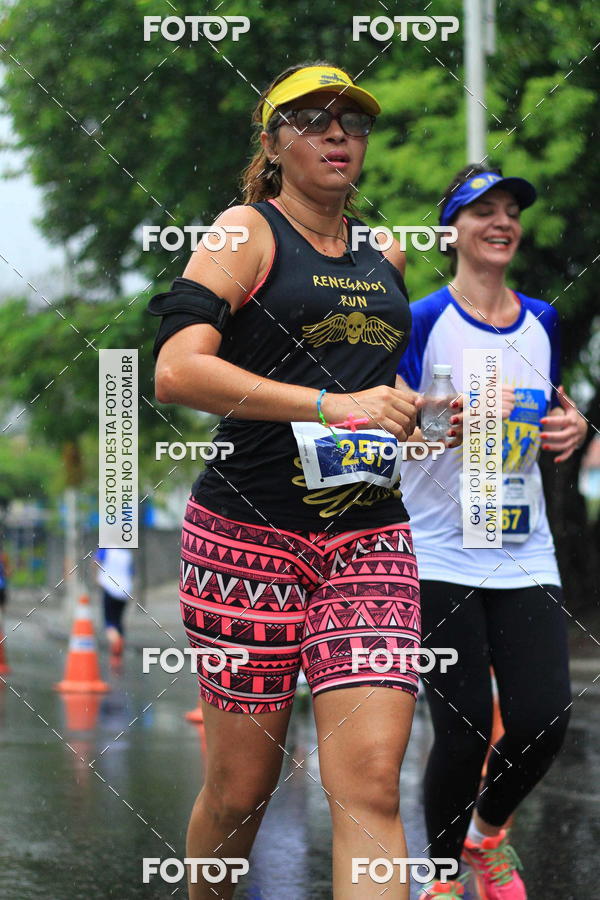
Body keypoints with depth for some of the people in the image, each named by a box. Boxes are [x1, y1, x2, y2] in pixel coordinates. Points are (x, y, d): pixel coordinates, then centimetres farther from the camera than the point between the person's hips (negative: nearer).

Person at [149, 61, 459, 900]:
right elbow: (175, 369, -17)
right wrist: (332, 404, -21)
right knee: (242, 785, 3)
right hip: (250, 534, -4)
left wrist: (420, 417, 16)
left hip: (370, 539, 4)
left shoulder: (385, 256, 16)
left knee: (371, 782, -11)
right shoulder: (247, 231, -2)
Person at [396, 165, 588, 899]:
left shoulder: (541, 322, 11)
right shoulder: (423, 321, -4)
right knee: (463, 730, -9)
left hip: (524, 555, 4)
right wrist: (448, 421, -25)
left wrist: (569, 427, 1)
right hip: (440, 557, -4)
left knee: (544, 721, -6)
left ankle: (489, 831, 25)